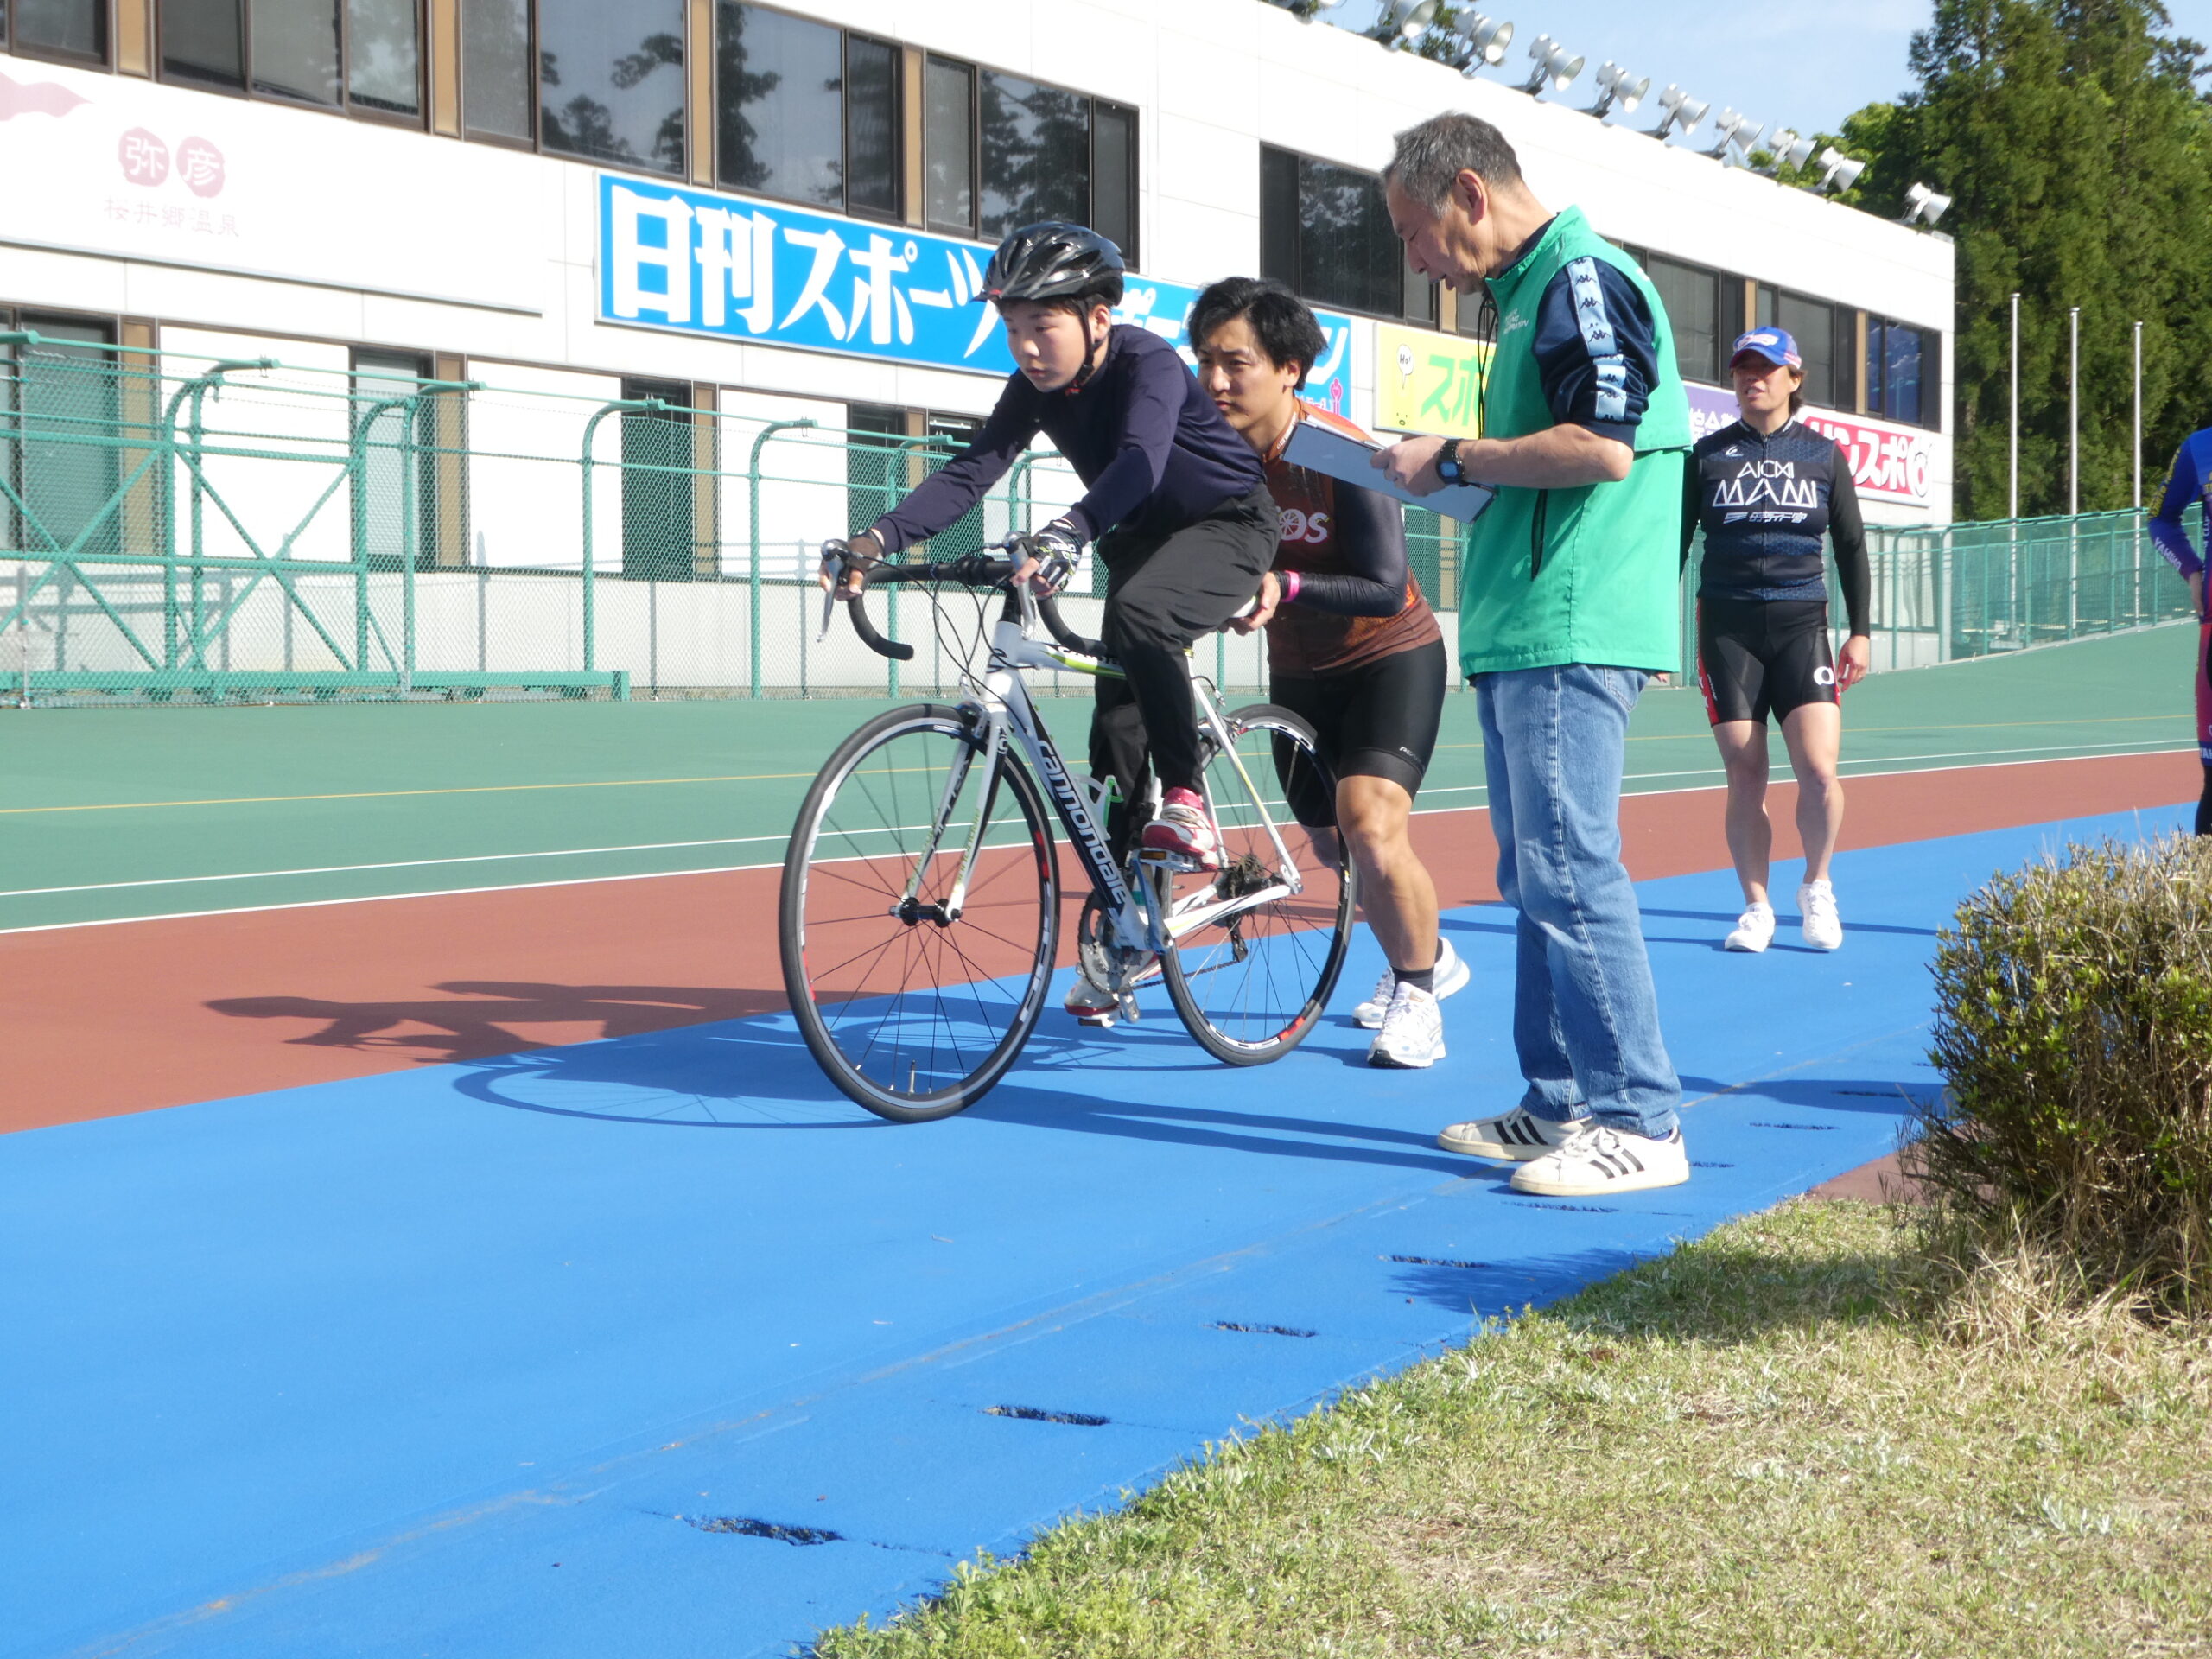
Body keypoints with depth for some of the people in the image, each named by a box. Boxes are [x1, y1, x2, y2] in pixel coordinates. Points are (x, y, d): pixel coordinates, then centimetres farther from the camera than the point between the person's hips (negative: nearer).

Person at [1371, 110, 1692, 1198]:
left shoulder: (1583, 280, -10)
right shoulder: (1530, 294, 21)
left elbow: (1605, 447, -22)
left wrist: (1457, 457, -12)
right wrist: (1449, 476, 14)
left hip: (1570, 630, -11)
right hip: (1519, 632, 11)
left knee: (1571, 871, -11)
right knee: (1534, 879, 13)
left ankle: (1639, 1121, -6)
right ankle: (1560, 1107, 19)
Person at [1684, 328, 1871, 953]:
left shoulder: (1823, 455, 10)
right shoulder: (1708, 454, 8)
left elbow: (1852, 547, 12)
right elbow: (1677, 541, 10)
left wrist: (1859, 632, 6)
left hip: (1801, 625, 0)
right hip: (1726, 626, 0)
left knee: (1818, 770, -13)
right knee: (1745, 776, -2)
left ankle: (1816, 888, 11)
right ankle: (1756, 907, 11)